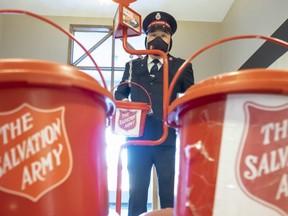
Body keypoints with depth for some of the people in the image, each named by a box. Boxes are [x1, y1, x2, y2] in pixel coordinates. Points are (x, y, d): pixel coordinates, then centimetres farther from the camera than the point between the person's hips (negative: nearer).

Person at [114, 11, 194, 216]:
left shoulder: (181, 66, 10)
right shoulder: (133, 65, 17)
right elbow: (119, 93, 18)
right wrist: (123, 103, -4)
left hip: (166, 139, -1)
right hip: (137, 138, 2)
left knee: (168, 192, 4)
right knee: (137, 192, 6)